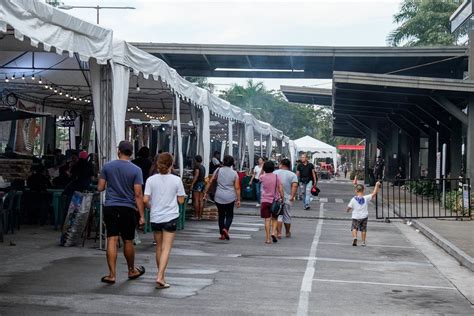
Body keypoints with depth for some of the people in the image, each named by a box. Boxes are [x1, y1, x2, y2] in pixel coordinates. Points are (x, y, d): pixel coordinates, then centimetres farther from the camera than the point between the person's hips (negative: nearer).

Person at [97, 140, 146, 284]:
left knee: (112, 241, -1)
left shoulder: (107, 167, 1)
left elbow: (100, 188, 3)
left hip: (110, 207, 1)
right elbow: (138, 194, -8)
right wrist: (142, 216, -6)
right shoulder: (136, 170, -5)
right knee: (128, 242, 12)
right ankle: (131, 271, 30)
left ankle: (112, 274, -5)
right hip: (128, 209, -1)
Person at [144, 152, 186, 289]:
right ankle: (160, 277, -15)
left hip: (155, 218, 2)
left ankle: (161, 275, 27)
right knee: (166, 248, -2)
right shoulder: (176, 180, -7)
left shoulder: (151, 180, -5)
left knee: (159, 247, 17)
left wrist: (151, 206, 11)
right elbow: (181, 200, -3)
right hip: (170, 217, -2)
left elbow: (145, 200, -9)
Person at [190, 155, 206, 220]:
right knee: (201, 200, 6)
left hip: (197, 183, -8)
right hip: (203, 183, 8)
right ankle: (200, 216, 7)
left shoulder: (197, 167, -10)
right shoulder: (203, 167, 13)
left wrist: (192, 184, -17)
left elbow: (196, 176, -17)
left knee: (196, 200, -5)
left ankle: (196, 215, -6)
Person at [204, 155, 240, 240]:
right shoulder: (234, 174, -4)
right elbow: (237, 188, -5)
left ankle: (222, 234, 13)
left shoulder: (218, 171, -2)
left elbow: (210, 182, -1)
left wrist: (205, 192, 8)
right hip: (230, 198, -1)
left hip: (219, 197, 1)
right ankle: (226, 228, -11)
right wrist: (238, 200, 0)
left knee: (221, 215, 14)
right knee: (229, 215, 14)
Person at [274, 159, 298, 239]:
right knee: (287, 216, 14)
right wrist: (292, 196, -15)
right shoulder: (292, 175, 0)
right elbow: (295, 186, -14)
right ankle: (288, 233, 28)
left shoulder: (275, 173, 0)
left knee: (278, 216, 0)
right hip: (287, 198, 1)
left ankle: (279, 233, -11)